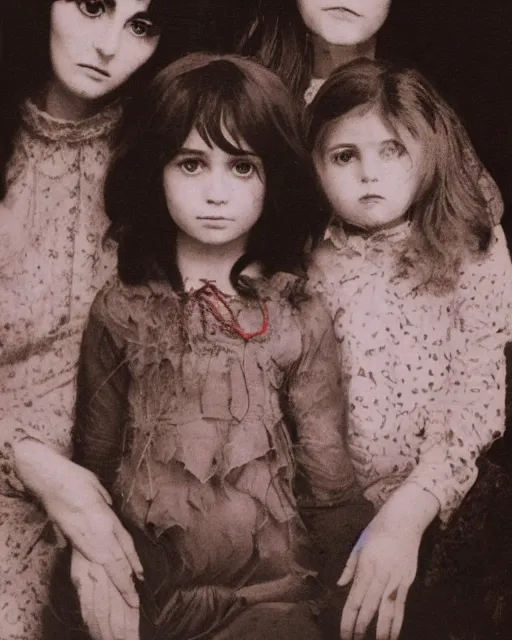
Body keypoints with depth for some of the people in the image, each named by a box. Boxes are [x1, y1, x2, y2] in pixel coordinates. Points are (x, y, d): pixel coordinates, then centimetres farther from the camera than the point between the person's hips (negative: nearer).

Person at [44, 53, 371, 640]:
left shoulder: (300, 321, -1)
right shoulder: (118, 311, 2)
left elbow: (327, 476, 3)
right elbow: (94, 454, 7)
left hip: (262, 589, 0)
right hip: (133, 576, 1)